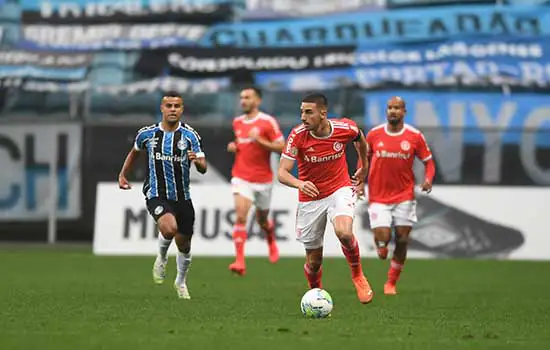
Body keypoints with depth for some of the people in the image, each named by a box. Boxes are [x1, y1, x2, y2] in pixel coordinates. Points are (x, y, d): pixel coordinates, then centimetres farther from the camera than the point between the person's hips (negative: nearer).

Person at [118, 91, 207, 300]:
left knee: (184, 245, 10)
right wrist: (122, 174, 19)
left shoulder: (190, 136, -4)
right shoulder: (147, 134, 0)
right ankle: (161, 258, 1)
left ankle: (181, 282, 39)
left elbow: (203, 168, -9)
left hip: (182, 197, 2)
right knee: (169, 228, -31)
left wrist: (197, 161, -30)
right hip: (156, 195, -2)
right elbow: (135, 152, 22)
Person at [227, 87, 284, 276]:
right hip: (241, 178, 2)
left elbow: (281, 147, -12)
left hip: (263, 179, -2)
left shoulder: (268, 122, -8)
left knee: (262, 219, 16)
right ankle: (240, 262, -23)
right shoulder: (237, 122, 8)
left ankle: (271, 242, 51)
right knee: (240, 216, -18)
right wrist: (233, 147, 4)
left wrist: (259, 140, -23)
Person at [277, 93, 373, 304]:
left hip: (340, 189, -1)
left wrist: (364, 168, 22)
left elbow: (360, 139, 11)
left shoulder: (345, 128, -15)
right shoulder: (297, 136, -19)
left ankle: (357, 275, -4)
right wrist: (300, 184, -44)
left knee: (344, 232, -32)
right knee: (314, 261, 6)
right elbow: (282, 173, -23)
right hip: (310, 199, 1)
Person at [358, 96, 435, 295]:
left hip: (404, 197, 0)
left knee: (402, 241, 2)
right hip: (378, 198, 0)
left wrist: (428, 180, -15)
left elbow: (428, 161, 4)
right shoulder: (374, 134, 0)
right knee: (383, 238, -13)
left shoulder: (415, 136, -3)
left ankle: (391, 283, 18)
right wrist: (360, 182, 3)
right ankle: (380, 244, 26)